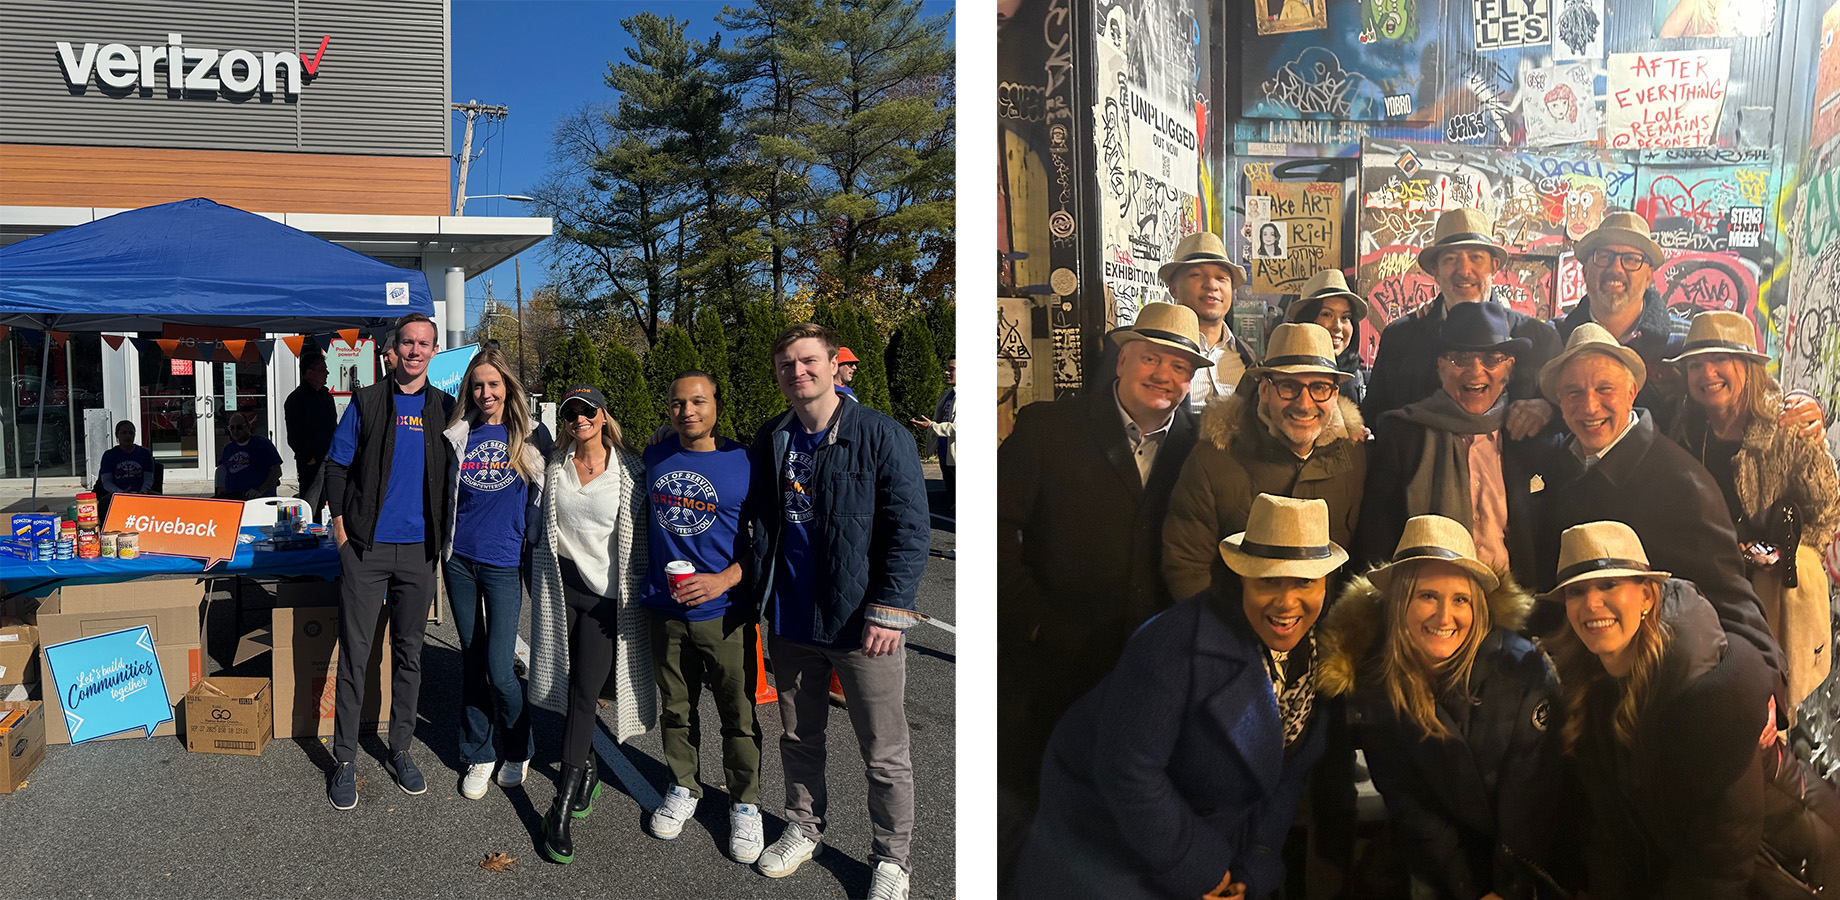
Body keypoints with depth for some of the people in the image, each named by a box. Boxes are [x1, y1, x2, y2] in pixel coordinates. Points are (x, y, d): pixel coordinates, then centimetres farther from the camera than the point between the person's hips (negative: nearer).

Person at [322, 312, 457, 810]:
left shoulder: (444, 409, 7)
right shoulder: (367, 402, 2)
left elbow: (451, 477, 13)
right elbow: (337, 465, 4)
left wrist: (443, 533, 5)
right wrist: (342, 529, -3)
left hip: (419, 550, 2)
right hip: (367, 546, -2)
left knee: (409, 653, 10)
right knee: (354, 653, 0)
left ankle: (400, 749, 23)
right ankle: (344, 759, 10)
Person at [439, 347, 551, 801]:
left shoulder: (533, 436, 0)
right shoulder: (458, 436, 6)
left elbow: (542, 498, 5)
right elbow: (444, 492, 16)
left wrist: (532, 545, 1)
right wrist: (443, 542, 9)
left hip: (504, 563, -3)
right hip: (460, 559, 3)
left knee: (499, 670, -7)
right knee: (472, 661, 10)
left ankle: (519, 749, 17)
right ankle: (479, 755, 22)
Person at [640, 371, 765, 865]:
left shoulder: (746, 462, -8)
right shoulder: (655, 458, 5)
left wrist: (725, 579, -19)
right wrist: (645, 582, 15)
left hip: (725, 610, -3)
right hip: (665, 608, 4)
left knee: (739, 714, 5)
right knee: (675, 708, 16)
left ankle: (744, 805, 21)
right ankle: (682, 789, 36)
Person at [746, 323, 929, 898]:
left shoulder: (882, 436, -10)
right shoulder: (770, 441, 7)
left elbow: (910, 529, -12)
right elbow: (758, 521, 17)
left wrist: (888, 611, -17)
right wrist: (763, 594, 9)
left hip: (861, 620, -5)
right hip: (790, 618, 5)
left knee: (884, 754, 5)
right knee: (798, 737, 20)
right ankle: (804, 829, 40)